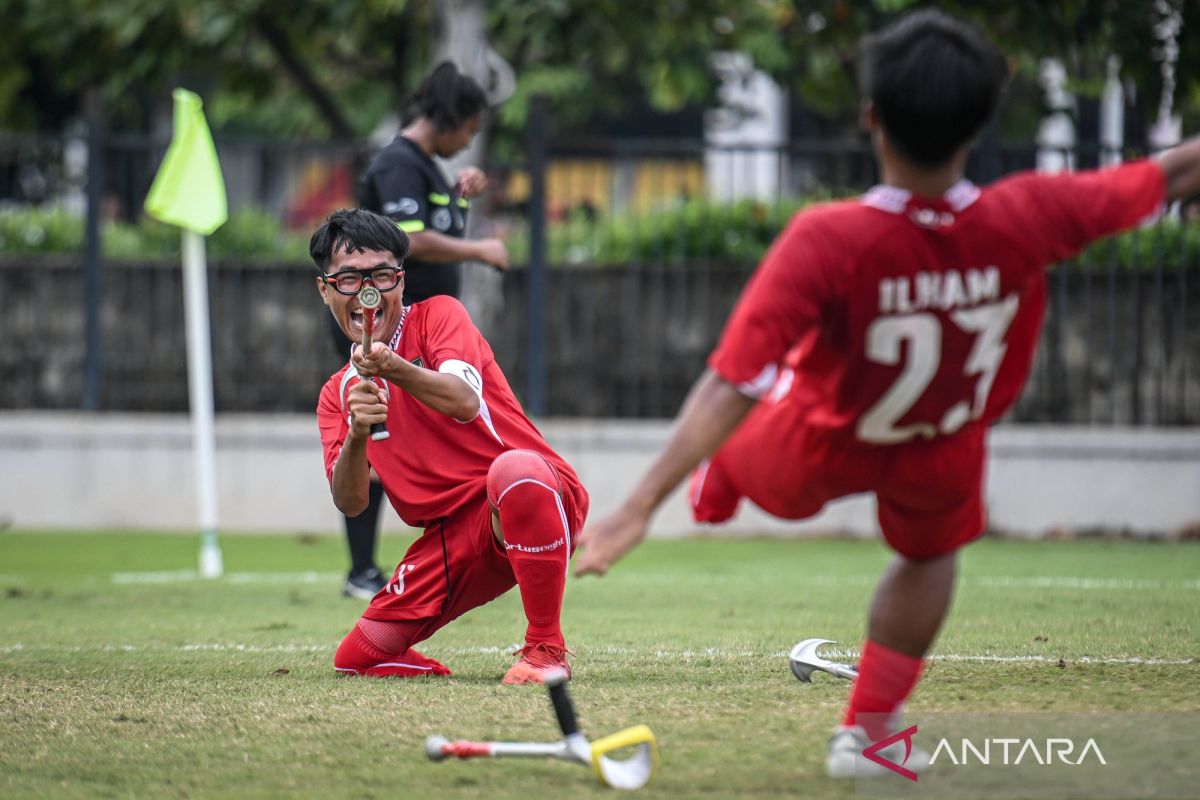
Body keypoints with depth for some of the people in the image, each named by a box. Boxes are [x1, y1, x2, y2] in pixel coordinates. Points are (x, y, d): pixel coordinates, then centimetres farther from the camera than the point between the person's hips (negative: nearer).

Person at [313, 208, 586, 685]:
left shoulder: (438, 315, 1)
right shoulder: (338, 394, 14)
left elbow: (465, 402, -20)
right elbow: (350, 502, 0)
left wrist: (395, 370, -38)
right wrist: (356, 435, -19)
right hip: (451, 538, 5)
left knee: (513, 468, -41)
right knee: (356, 659, -5)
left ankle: (546, 650, -28)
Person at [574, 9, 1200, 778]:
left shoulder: (826, 241, -42)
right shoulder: (1028, 220, -36)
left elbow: (732, 388, -42)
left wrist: (641, 505, -40)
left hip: (817, 456, -2)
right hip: (942, 459, 2)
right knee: (930, 555, 34)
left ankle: (713, 485, 62)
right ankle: (867, 731, 37)